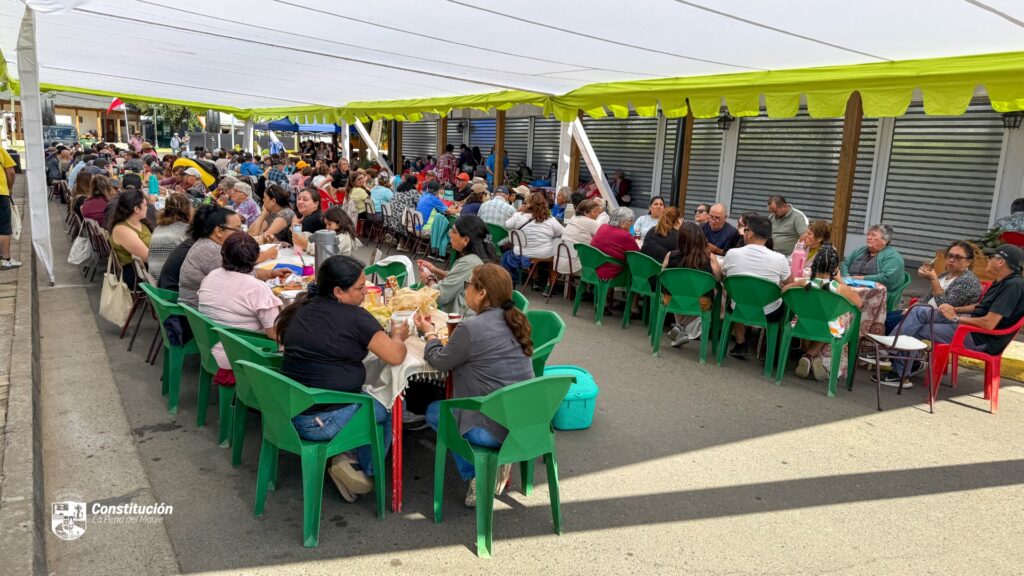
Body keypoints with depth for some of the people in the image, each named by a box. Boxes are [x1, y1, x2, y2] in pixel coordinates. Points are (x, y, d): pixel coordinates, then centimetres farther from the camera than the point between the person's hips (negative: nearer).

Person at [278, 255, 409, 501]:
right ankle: (364, 470, 8)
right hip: (323, 422, -7)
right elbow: (396, 356, -16)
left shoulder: (301, 309, 7)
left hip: (287, 412, 7)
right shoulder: (355, 317, -14)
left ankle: (342, 459, 16)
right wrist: (397, 336, 8)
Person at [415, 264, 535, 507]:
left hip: (495, 430, -7)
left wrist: (429, 333, 16)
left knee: (434, 411, 17)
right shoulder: (514, 322, 5)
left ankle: (475, 475, 10)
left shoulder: (471, 328, -18)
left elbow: (439, 361, -1)